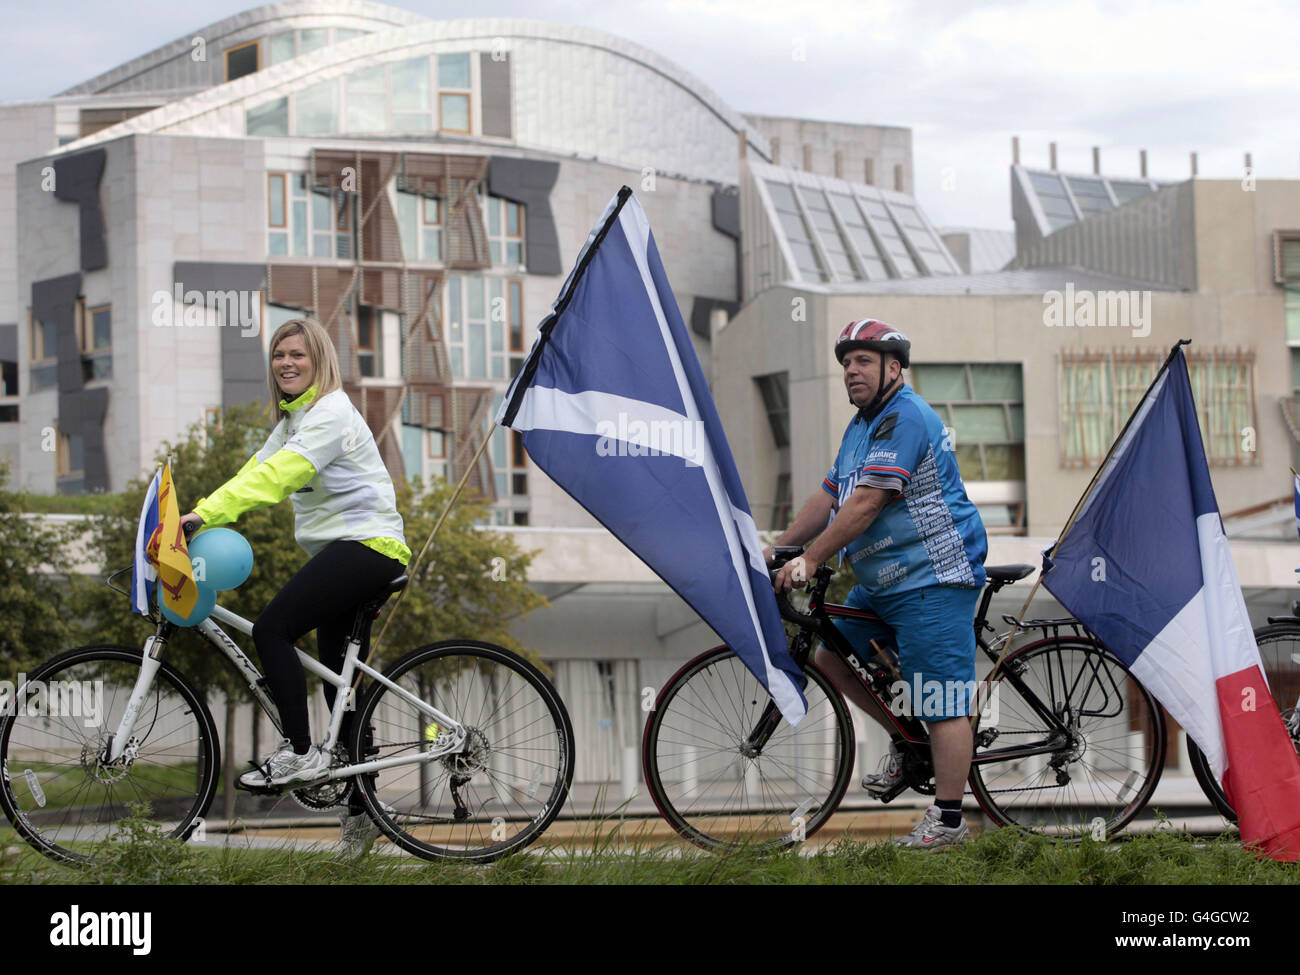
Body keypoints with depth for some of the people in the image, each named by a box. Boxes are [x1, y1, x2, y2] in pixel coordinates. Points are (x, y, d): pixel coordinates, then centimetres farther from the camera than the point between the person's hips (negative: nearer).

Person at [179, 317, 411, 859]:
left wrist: (210, 511, -34)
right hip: (337, 550, 10)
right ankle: (360, 811, 14)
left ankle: (300, 751, -15)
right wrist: (201, 514, -6)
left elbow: (278, 473, -26)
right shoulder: (292, 419, 19)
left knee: (272, 629, -22)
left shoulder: (332, 413, -13)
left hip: (366, 546, -10)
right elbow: (256, 471, 9)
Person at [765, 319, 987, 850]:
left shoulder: (904, 418, -17)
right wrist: (775, 550, 11)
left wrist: (809, 559, -22)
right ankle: (903, 741, 24)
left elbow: (867, 502, -23)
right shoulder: (862, 425, 16)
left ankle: (948, 819, -5)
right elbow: (829, 497, 19)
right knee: (830, 656, 13)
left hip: (931, 581, -11)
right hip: (882, 583, 11)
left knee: (942, 704, -8)